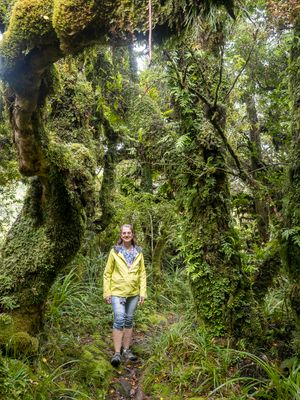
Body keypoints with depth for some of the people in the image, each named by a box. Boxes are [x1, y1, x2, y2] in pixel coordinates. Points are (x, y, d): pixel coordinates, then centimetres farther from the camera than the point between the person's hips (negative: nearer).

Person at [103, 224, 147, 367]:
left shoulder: (138, 252, 3)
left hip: (133, 292, 3)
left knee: (129, 320, 12)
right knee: (119, 320, -10)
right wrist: (107, 293, -4)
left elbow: (142, 273, 6)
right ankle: (117, 353, 0)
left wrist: (143, 292, 0)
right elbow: (107, 273, -1)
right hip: (117, 292, -3)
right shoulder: (115, 252, -4)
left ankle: (126, 350, 25)